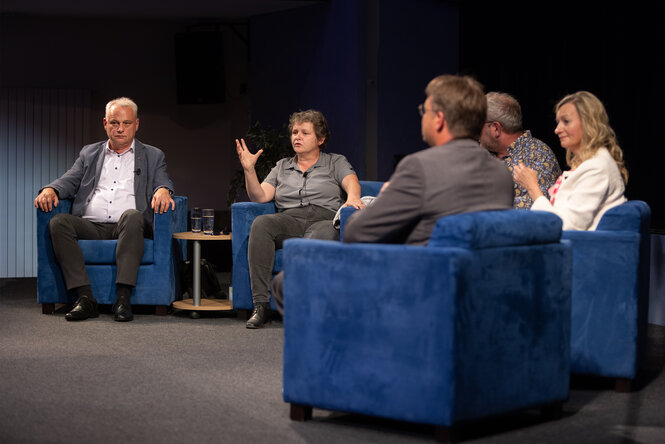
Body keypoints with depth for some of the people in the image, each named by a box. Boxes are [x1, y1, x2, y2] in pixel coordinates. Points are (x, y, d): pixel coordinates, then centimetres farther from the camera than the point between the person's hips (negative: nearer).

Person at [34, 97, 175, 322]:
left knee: (132, 215, -37)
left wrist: (162, 190, -19)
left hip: (126, 228, -2)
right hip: (91, 227, 2)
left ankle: (123, 298, -41)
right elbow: (70, 180, 14)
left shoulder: (153, 156, 20)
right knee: (58, 222, -28)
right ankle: (86, 298, -33)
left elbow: (163, 184, 7)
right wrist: (50, 190, -9)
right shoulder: (89, 153, 25)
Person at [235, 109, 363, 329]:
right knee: (261, 224, -31)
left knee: (323, 235, -40)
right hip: (289, 220, 2)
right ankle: (261, 305, -36)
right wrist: (249, 170, -1)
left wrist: (352, 197, -25)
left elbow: (351, 182, -1)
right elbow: (259, 196, 15)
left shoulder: (336, 162, 20)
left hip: (324, 219, -2)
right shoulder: (282, 167, 27)